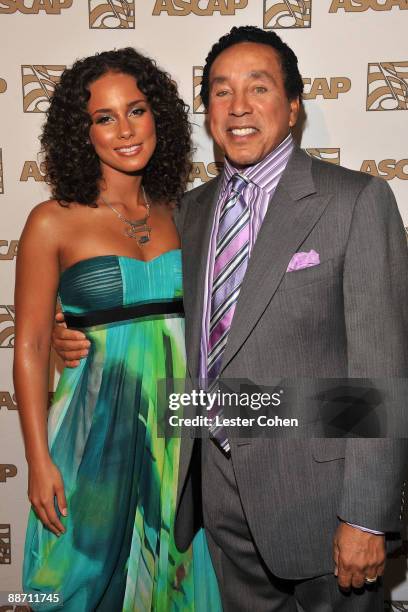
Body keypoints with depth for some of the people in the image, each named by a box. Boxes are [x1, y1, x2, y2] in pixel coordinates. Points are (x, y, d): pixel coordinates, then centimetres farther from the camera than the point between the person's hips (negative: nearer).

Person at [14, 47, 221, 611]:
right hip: (99, 425, -3)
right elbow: (29, 347, -6)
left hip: (179, 428, 4)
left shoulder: (175, 215, 5)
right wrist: (39, 461, -9)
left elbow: (200, 320, 10)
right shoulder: (54, 222, -6)